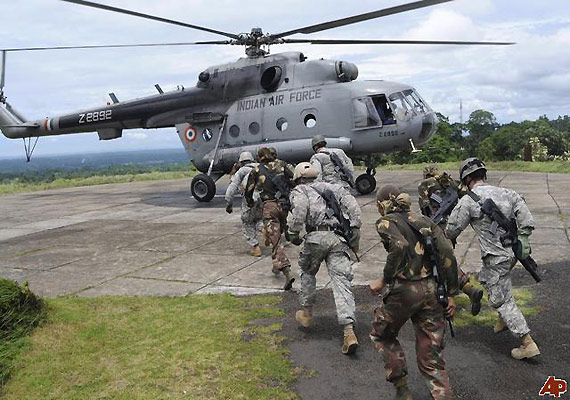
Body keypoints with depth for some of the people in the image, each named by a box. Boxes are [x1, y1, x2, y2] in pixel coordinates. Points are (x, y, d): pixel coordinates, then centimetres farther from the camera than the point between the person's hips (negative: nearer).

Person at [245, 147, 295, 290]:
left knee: (275, 241, -7)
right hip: (284, 205, 3)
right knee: (278, 234, 24)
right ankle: (277, 266, 34)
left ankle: (287, 272, -20)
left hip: (269, 206, -3)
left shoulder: (256, 170, 9)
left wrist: (250, 203, 36)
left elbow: (248, 192, 16)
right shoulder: (282, 164, 12)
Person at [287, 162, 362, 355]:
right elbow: (352, 203, 13)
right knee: (341, 282, -3)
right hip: (338, 239, 4)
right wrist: (355, 227, 10)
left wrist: (293, 233, -3)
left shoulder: (300, 191, 12)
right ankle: (349, 331, -14)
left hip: (317, 237, -3)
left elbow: (299, 208, -12)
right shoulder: (330, 187, 27)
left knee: (308, 272, 24)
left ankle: (307, 312, 33)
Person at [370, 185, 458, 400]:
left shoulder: (386, 221, -1)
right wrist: (451, 294, 9)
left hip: (404, 290, -5)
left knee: (382, 335, 22)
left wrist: (384, 281, -14)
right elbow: (447, 253, 6)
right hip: (431, 290, 5)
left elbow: (399, 246, -23)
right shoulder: (424, 221, 15)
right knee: (431, 355, 12)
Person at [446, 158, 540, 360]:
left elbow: (451, 231, -4)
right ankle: (505, 319, 40)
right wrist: (519, 239, 12)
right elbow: (527, 223, 0)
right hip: (513, 252, 7)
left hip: (496, 257, -7)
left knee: (502, 299, 3)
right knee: (485, 278, 29)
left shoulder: (468, 201, -12)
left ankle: (528, 343, 4)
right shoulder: (507, 193, 4)